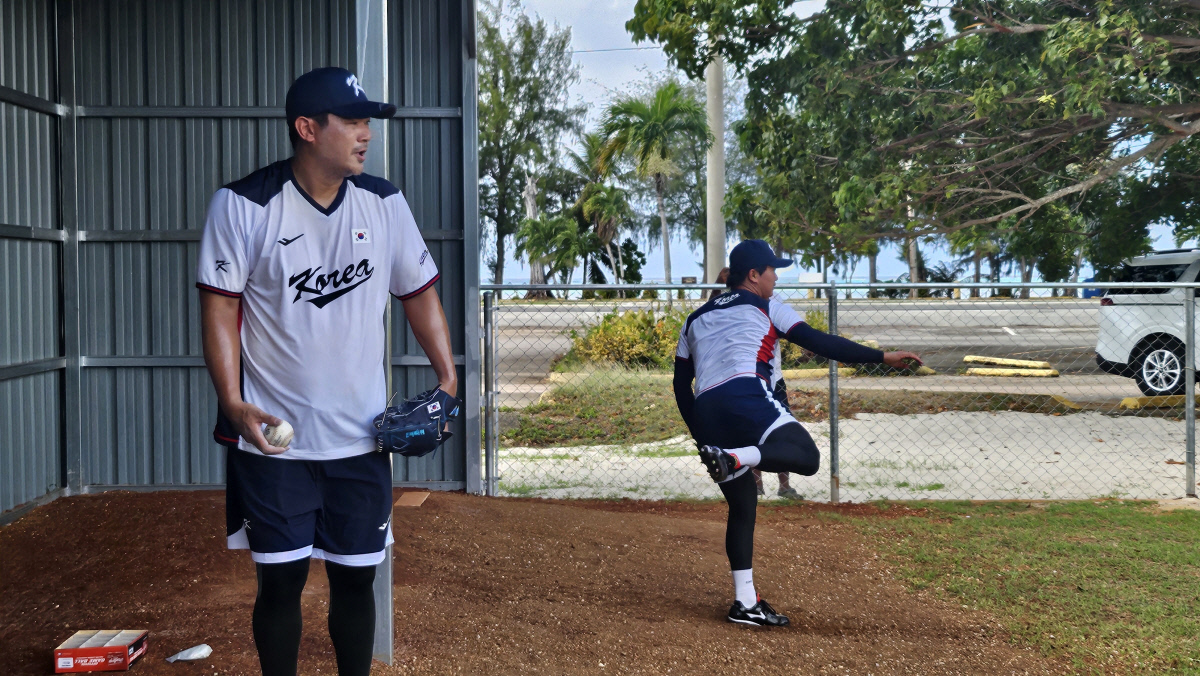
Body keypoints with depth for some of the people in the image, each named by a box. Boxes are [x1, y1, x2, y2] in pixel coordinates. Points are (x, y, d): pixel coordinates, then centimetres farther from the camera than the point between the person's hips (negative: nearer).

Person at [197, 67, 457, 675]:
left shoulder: (384, 203, 2)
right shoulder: (243, 205, -9)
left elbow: (419, 293, 10)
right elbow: (220, 306, -8)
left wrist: (447, 377, -1)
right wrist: (233, 402, -19)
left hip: (360, 438, 3)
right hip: (272, 436, -3)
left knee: (355, 576, 11)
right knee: (281, 579, 3)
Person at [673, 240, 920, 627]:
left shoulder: (695, 319, 30)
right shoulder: (764, 307, 15)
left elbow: (681, 385, 26)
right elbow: (819, 343, 4)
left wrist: (703, 437, 31)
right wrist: (881, 357, 4)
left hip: (705, 410, 6)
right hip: (744, 396, -6)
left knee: (742, 505, 14)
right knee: (807, 456, -14)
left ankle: (745, 603, 12)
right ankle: (735, 459, -35)